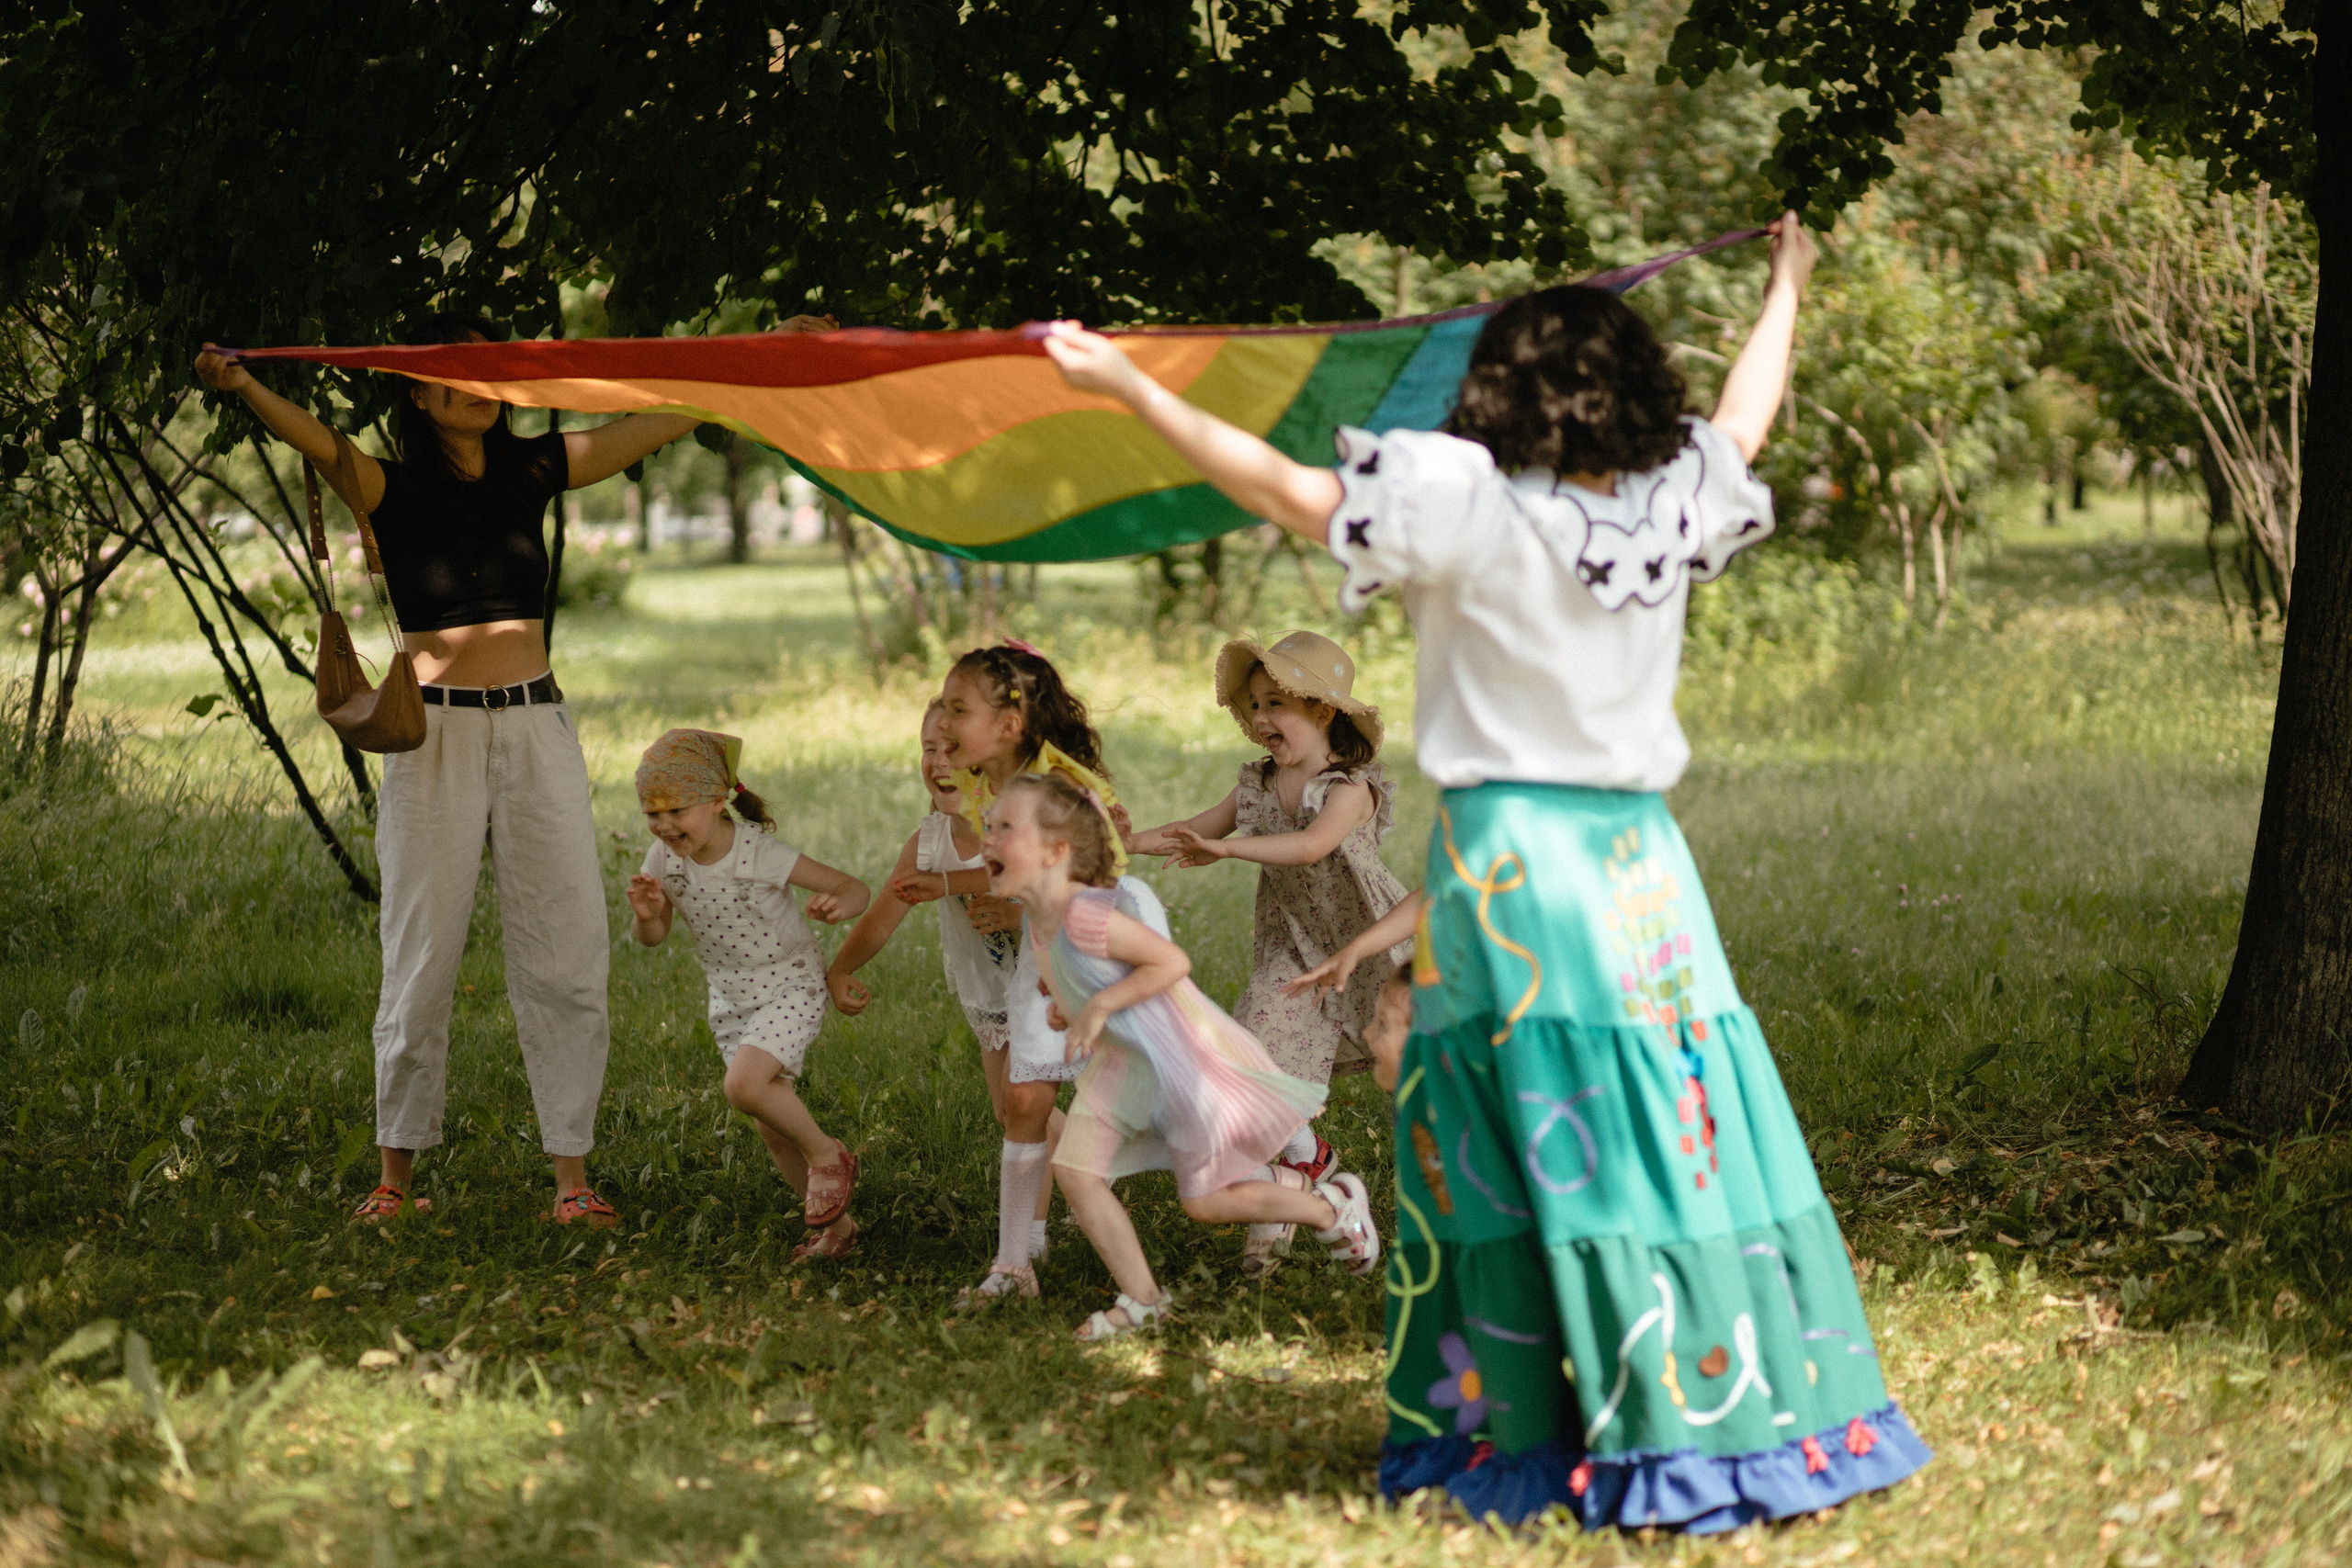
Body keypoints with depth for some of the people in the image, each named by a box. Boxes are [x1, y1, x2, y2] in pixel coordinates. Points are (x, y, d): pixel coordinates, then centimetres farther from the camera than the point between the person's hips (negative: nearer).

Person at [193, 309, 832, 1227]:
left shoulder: (533, 471, 8)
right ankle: (395, 1176, 12)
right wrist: (242, 389, -41)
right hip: (435, 734, -3)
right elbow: (317, 443, -22)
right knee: (422, 959, 1)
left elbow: (663, 423, 9)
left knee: (567, 954, -1)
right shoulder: (391, 489, -2)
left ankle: (571, 1177, 5)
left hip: (537, 730, 3)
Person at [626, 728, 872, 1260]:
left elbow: (853, 887, -20)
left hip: (790, 986, -6)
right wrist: (647, 913, -20)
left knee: (745, 1085, -28)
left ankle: (827, 1155, -4)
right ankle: (834, 1222, 23)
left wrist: (840, 905, -45)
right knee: (772, 1127, 6)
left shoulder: (760, 854, -23)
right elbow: (653, 938, 4)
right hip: (731, 999, 6)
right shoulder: (665, 860, -8)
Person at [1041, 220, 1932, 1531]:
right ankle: (1740, 1416, 9)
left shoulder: (1472, 506, -10)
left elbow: (1285, 488, -9)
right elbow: (1744, 421, 24)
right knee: (1676, 1134, 6)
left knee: (1518, 1151, 1)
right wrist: (1787, 289, 43)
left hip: (1510, 857, -4)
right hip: (1640, 855, 4)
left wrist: (1132, 388, -1)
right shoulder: (1676, 503, 4)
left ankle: (1510, 1434, 5)